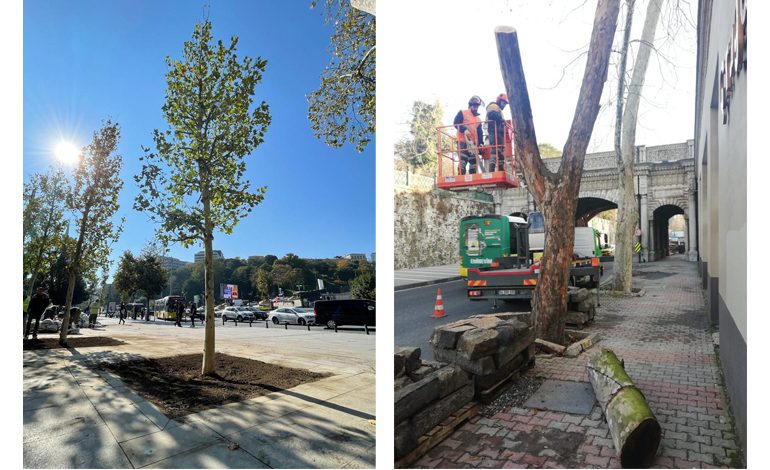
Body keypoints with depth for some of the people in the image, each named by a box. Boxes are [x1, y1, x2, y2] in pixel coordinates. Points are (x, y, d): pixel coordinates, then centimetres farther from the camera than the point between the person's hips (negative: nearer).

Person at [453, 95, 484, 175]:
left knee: (473, 162, 4)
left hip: (473, 144, 6)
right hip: (463, 142, -6)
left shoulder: (478, 120, 22)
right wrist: (464, 129, -22)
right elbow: (456, 123, -7)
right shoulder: (462, 113, 7)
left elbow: (480, 133, 18)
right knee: (463, 161, -16)